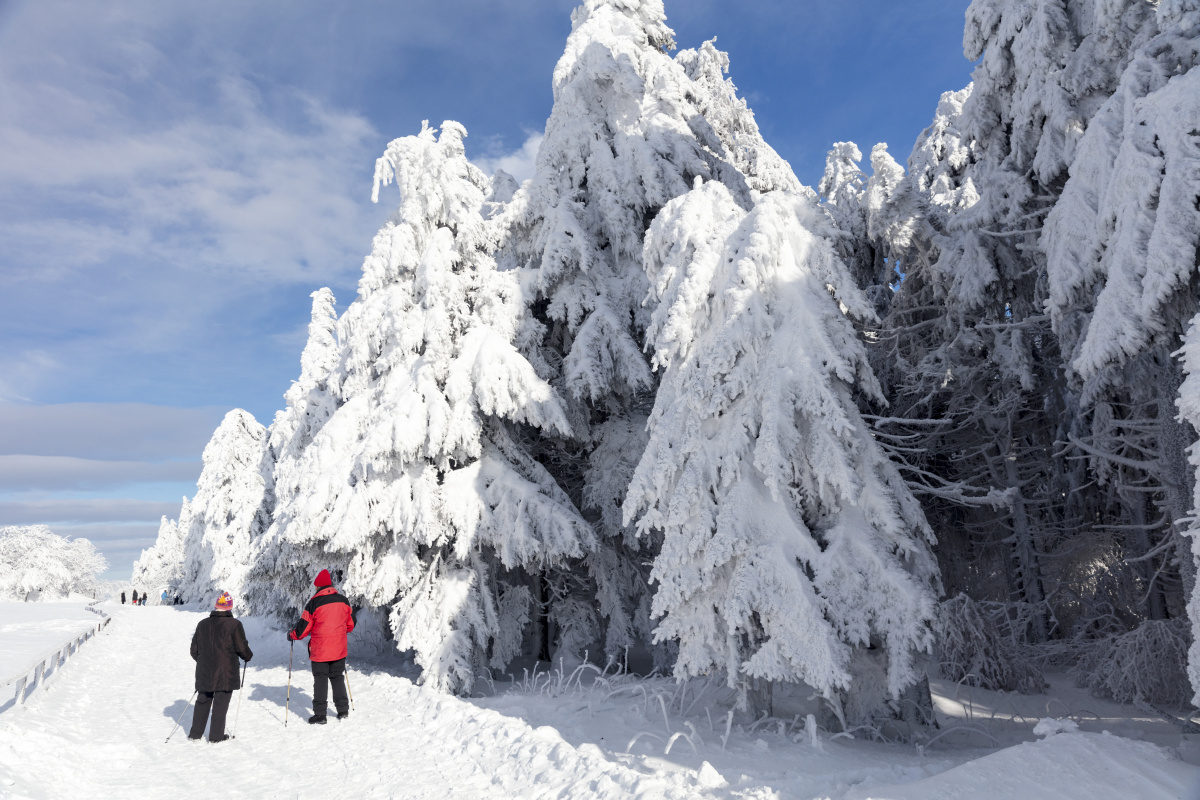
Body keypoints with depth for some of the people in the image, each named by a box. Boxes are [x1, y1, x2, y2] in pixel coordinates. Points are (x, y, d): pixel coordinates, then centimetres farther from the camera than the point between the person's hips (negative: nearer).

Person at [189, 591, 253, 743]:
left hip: (205, 673, 5)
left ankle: (195, 733, 25)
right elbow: (242, 648, -12)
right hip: (225, 673, -5)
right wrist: (248, 656, 10)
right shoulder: (234, 624, -12)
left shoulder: (202, 624, 5)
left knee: (202, 701, 19)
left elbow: (194, 650, 12)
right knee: (220, 703, 4)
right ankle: (216, 735, 9)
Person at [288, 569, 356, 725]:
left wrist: (292, 635, 11)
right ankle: (343, 710, 18)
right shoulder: (343, 601, 3)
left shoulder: (315, 602, -12)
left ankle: (320, 714, 7)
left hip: (320, 651, -4)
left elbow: (304, 626, -8)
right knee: (338, 678, 16)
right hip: (339, 650, 4)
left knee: (320, 680, 6)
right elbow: (350, 624, 12)